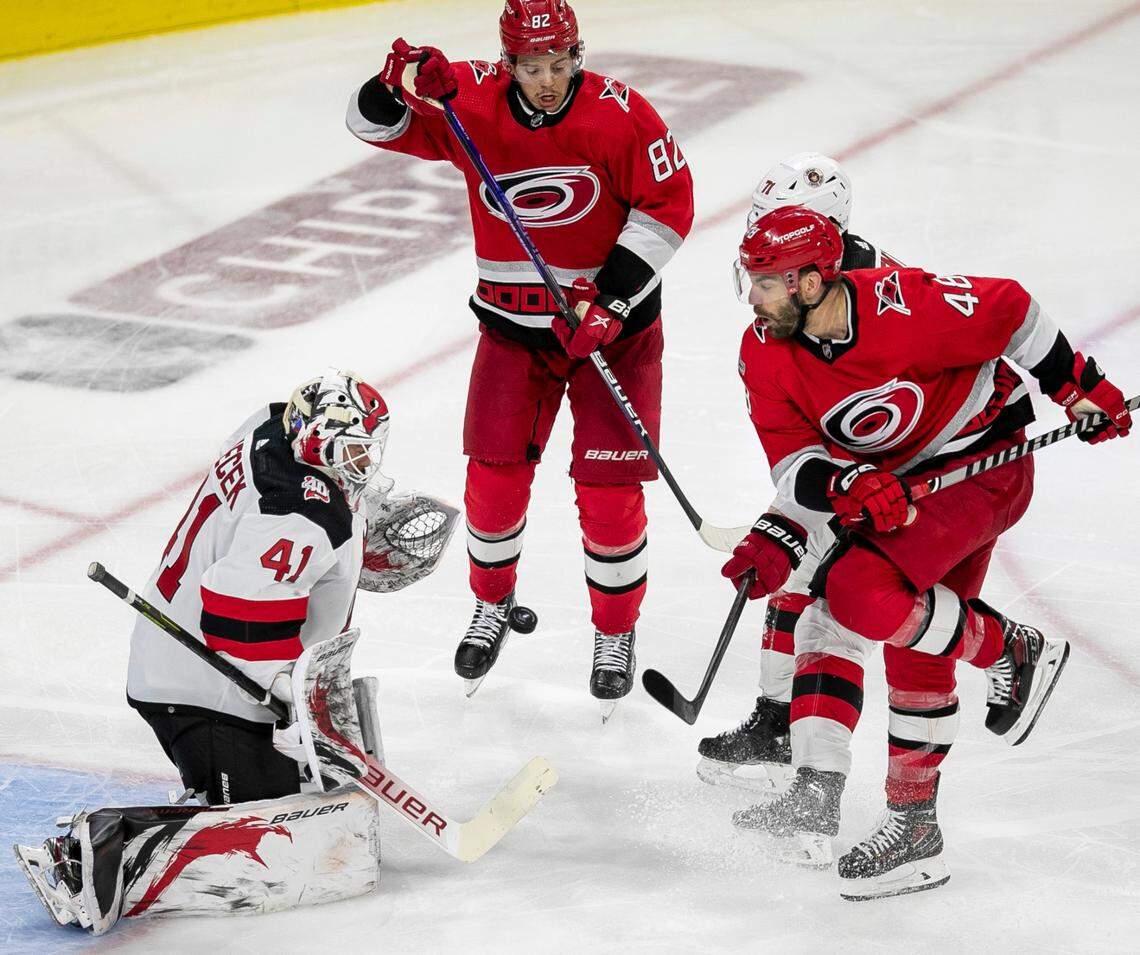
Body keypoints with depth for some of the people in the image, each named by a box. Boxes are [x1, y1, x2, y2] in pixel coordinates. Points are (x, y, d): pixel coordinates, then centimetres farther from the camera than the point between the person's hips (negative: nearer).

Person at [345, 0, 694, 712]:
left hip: (614, 325, -3)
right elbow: (373, 123, -7)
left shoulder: (619, 114, -18)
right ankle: (493, 604, 31)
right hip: (514, 325, 3)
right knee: (495, 478, 3)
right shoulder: (474, 102, -10)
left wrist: (610, 300, -19)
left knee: (609, 494, -3)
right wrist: (403, 82, -30)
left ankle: (617, 633, 19)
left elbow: (670, 204, -14)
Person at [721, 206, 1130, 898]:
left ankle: (1017, 653, -5)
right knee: (825, 620, 0)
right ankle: (814, 800, 4)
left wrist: (1080, 387, -3)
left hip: (983, 462, -7)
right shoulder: (766, 353, -10)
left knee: (865, 594, -24)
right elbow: (797, 462, -12)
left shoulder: (907, 306, -28)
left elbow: (1012, 312, -13)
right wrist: (847, 486, -33)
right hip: (884, 480, 7)